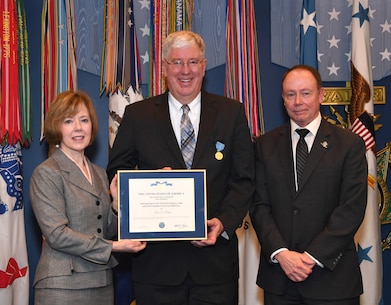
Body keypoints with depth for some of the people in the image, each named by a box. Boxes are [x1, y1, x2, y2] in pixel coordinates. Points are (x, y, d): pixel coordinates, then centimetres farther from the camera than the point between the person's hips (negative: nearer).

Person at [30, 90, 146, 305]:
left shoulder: (99, 174, 13)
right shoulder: (46, 173, -8)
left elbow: (107, 231, 13)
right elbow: (57, 234, -15)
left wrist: (117, 202, -4)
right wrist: (113, 247, -14)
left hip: (102, 283, 6)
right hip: (63, 287, -6)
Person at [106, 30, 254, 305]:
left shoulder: (232, 113, 5)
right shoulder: (138, 115, 4)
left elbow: (243, 180, 2)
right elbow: (116, 173, 7)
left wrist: (224, 222, -13)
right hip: (157, 260, 0)